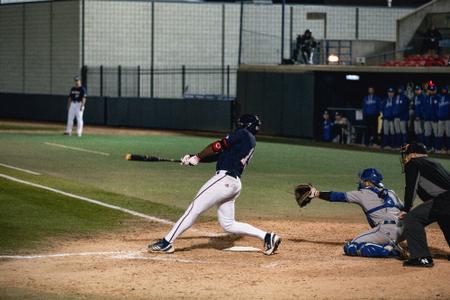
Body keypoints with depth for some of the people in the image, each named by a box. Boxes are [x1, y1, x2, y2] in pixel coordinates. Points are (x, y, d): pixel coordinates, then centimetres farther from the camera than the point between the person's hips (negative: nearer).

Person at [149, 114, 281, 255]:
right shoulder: (251, 143, 24)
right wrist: (192, 158, 10)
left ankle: (166, 243, -9)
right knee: (228, 225, 12)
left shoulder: (243, 134, -2)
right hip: (234, 184, 9)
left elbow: (218, 146, -8)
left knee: (194, 209, -8)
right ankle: (267, 237, 8)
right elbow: (219, 154, 19)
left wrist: (197, 157, 5)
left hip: (224, 178, -9)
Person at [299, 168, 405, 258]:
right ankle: (390, 246, 4)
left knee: (350, 248, -7)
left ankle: (388, 250, -18)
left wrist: (318, 194, 17)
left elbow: (340, 196, 10)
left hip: (386, 230, -8)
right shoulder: (390, 193, 23)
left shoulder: (363, 193, 7)